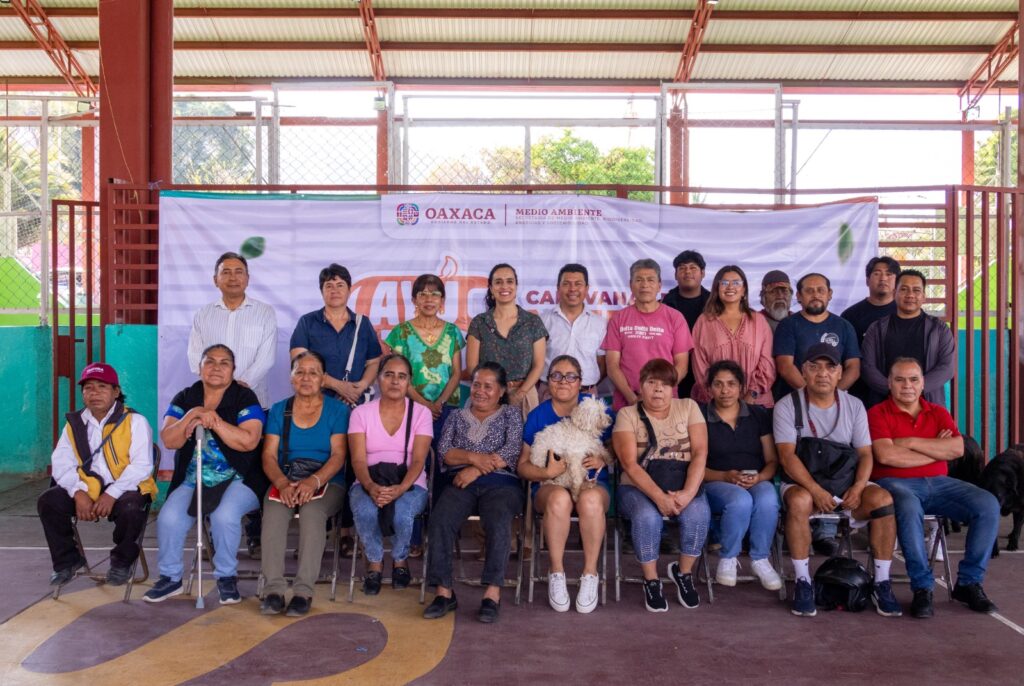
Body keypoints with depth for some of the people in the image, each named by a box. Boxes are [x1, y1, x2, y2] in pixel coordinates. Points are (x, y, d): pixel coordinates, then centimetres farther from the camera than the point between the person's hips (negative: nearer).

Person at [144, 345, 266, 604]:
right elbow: (169, 441, -2)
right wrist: (190, 417, -19)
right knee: (168, 518, -20)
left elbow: (249, 441, -17)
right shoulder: (184, 398, 9)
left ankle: (227, 577, -8)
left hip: (238, 480, -3)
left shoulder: (245, 398, -3)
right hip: (193, 480, 4)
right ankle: (170, 577, 4)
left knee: (224, 516, -31)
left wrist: (215, 420, -21)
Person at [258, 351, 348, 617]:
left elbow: (338, 455, -5)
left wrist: (314, 481, -23)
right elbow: (269, 456, 4)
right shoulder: (279, 410, 14)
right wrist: (282, 483, -16)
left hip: (327, 482, -2)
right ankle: (274, 588, -29)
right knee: (274, 511, -30)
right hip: (285, 481, 2)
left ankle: (303, 590, -32)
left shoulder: (337, 410, 6)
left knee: (312, 511, -34)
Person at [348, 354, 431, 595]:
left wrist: (400, 489, -28)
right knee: (365, 511, -34)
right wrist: (371, 486, -28)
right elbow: (358, 460, -6)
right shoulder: (362, 413, 4)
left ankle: (400, 560, 1)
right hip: (369, 482, 1)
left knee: (401, 513, -34)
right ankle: (375, 561, -2)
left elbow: (418, 461, -8)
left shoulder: (421, 413, 2)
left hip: (409, 484, 0)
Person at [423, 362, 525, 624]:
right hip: (461, 484, 2)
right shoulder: (456, 417, 25)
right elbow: (444, 451, 9)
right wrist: (474, 457, -10)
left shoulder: (511, 414, 16)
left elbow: (512, 450, 0)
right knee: (440, 519, -28)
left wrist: (476, 469, -10)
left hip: (500, 483, -2)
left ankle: (492, 593, -34)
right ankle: (444, 591, -25)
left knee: (499, 522, -34)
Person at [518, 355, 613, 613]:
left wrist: (602, 460, -13)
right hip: (550, 485, 0)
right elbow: (523, 465, 6)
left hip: (592, 482, 0)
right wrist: (546, 472, -15)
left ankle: (590, 575, -22)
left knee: (590, 499, -37)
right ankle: (556, 574, -21)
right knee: (559, 498, -37)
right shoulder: (538, 416, 6)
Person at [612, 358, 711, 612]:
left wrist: (688, 492, -19)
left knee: (699, 513, -29)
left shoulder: (688, 407, 9)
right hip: (639, 487, -2)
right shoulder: (627, 414, 2)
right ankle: (651, 581, -9)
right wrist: (659, 497, -23)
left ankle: (683, 572, -1)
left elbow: (700, 453, -2)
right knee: (647, 515, -33)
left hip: (684, 486, 2)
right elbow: (630, 464, -9)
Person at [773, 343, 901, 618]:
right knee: (799, 501, -36)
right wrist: (816, 490, -25)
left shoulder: (854, 406, 8)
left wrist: (858, 487, -15)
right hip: (803, 481, -3)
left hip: (846, 481, 3)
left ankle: (882, 584, -14)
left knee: (882, 499, -25)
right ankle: (803, 583, -23)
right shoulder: (787, 406, -3)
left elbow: (865, 453, 5)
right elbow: (787, 455, -12)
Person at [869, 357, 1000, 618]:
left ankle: (969, 582, -4)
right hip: (896, 483, -5)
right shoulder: (878, 413, 3)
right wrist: (936, 449, -3)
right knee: (909, 509, -38)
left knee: (988, 505, -17)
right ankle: (922, 588, -23)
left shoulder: (938, 413, 17)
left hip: (938, 482, 5)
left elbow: (957, 448, -2)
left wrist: (911, 442, -8)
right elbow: (886, 455, -14)